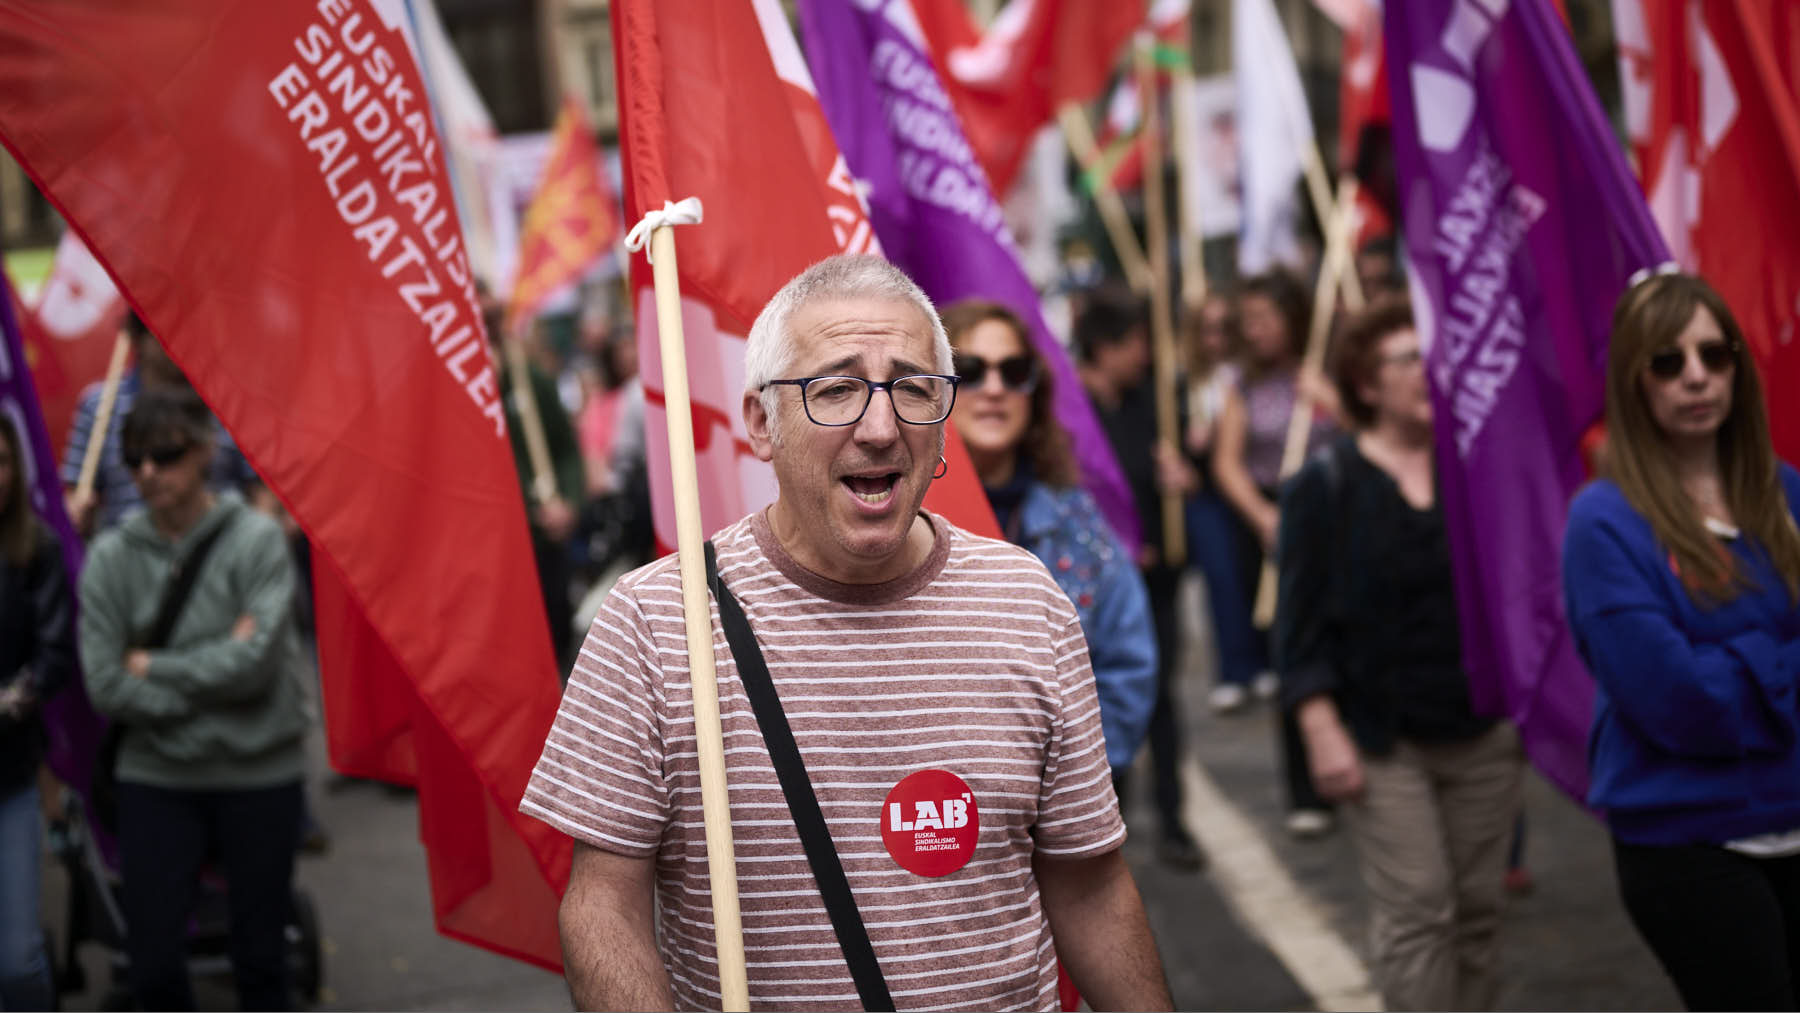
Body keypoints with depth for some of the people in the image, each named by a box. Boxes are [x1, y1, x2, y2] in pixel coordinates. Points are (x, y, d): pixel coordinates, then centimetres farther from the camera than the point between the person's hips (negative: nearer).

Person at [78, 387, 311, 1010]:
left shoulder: (257, 539, -8)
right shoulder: (111, 557, -2)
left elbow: (255, 661, -18)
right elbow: (105, 687, -8)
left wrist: (152, 667, -8)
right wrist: (212, 673, -12)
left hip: (259, 776, -2)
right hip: (155, 778, 2)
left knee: (261, 958, 10)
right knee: (151, 958, 3)